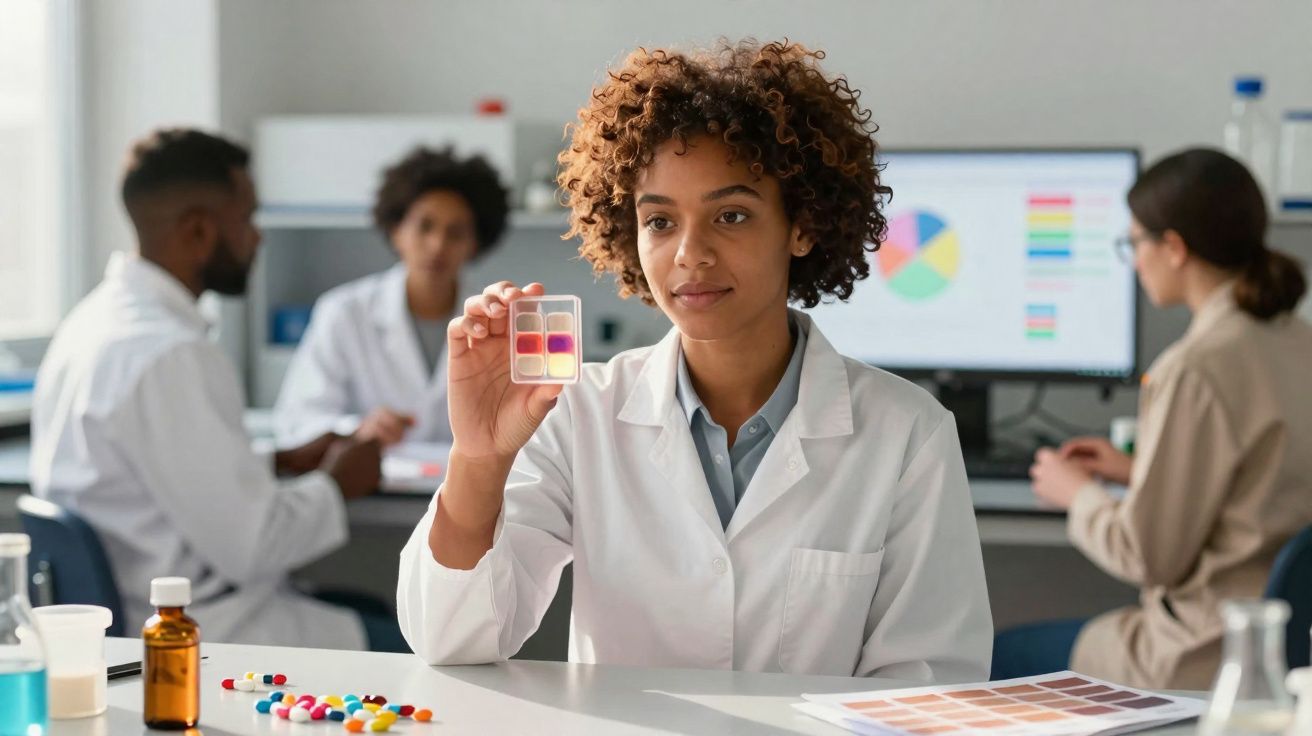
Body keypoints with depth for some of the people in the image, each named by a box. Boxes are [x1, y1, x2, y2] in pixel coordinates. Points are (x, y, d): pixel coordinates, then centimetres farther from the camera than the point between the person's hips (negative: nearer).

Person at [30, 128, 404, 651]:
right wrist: (337, 484, -6)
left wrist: (285, 461, 11)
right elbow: (249, 545, -23)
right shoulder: (170, 355, -24)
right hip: (197, 642, -10)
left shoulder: (96, 318, 6)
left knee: (368, 613, 21)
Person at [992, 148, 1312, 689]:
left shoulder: (1195, 370, -21)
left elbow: (1151, 557, -16)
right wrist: (1137, 471, 18)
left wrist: (1077, 495, 2)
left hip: (1211, 660, -9)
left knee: (1000, 659, 10)